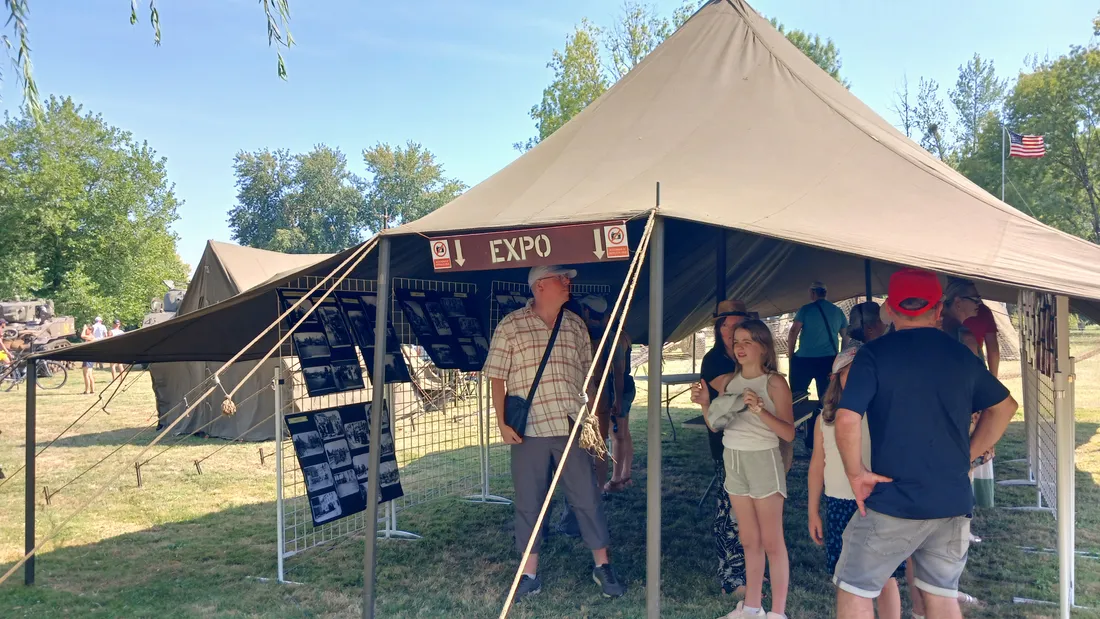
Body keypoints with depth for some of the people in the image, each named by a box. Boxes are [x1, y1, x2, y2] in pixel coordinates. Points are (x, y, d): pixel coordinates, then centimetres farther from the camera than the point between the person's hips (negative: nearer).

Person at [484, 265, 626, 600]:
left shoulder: (576, 325, 9)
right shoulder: (510, 326, -2)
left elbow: (587, 374, 14)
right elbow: (497, 377, -2)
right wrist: (502, 422, -8)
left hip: (572, 427, 3)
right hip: (529, 430, -2)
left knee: (587, 497, 7)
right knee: (528, 502, 7)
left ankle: (602, 565, 23)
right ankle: (529, 575, 21)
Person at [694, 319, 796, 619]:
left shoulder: (774, 382, -10)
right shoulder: (728, 382, 6)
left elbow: (789, 433, -14)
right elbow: (716, 426, 12)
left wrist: (760, 410, -27)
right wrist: (704, 403, -5)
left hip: (763, 460, -6)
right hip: (733, 461, 6)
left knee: (771, 542, 1)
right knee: (749, 541, 15)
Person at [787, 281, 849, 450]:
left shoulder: (806, 309, -1)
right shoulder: (838, 312, 10)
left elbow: (793, 333, -8)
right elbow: (845, 337, 15)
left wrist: (791, 356, 0)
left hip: (804, 359, -2)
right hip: (829, 360, 3)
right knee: (826, 400, 8)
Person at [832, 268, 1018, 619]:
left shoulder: (874, 354, -9)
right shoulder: (962, 356, 7)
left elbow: (846, 419, -20)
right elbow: (1005, 406, 22)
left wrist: (855, 472, -7)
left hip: (894, 502, -5)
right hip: (953, 502, 5)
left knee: (854, 590, 8)